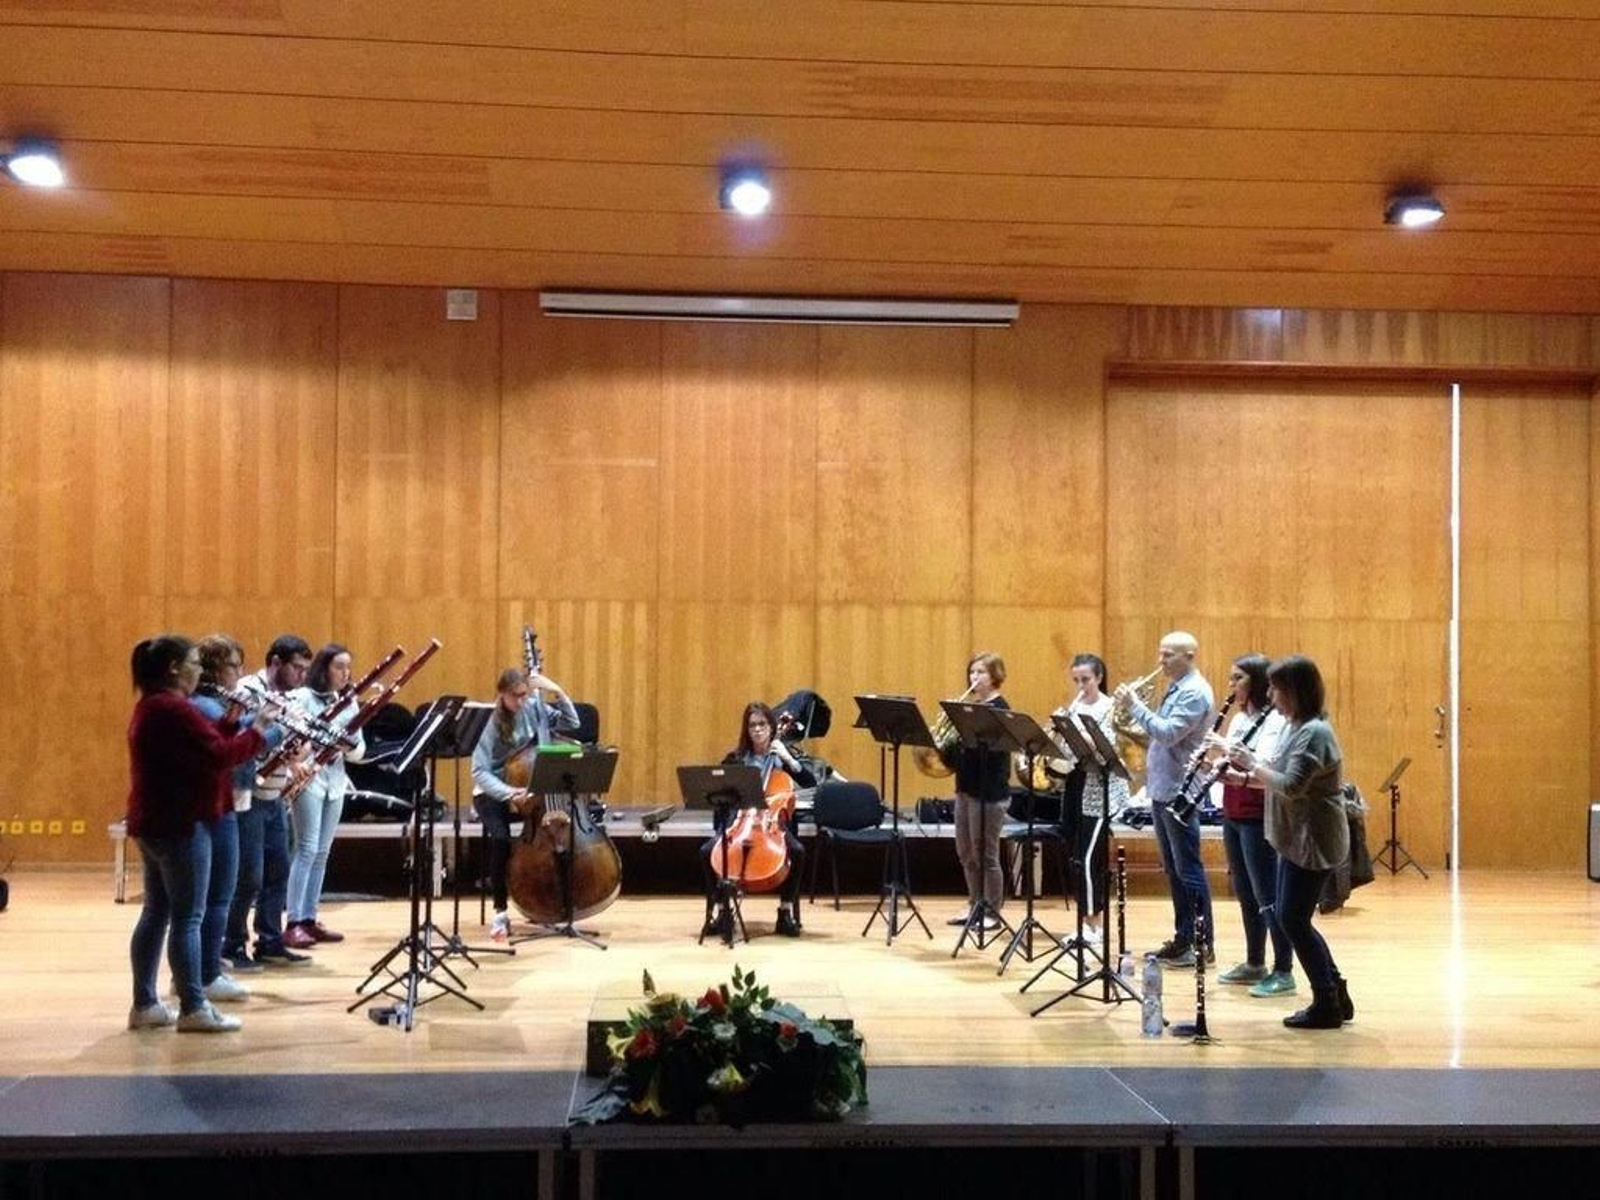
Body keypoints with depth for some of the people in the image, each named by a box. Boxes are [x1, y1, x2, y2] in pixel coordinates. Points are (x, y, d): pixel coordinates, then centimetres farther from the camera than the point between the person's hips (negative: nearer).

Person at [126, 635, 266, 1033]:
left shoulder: (152, 706, 15)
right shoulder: (174, 708, -18)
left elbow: (202, 746, 16)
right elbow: (219, 756, -22)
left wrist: (232, 720, 7)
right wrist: (256, 731, -11)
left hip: (154, 822, 11)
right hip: (180, 824, -11)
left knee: (157, 912, 13)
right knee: (187, 917, -7)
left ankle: (144, 1004, 17)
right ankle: (193, 1009, -4)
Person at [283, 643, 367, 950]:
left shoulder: (350, 703, 12)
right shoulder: (304, 697, -7)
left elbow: (359, 751, 10)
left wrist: (352, 746, -12)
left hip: (336, 782, 6)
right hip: (309, 781, -6)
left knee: (322, 852, 9)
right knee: (307, 849, -9)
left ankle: (310, 919, 15)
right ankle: (293, 923, -8)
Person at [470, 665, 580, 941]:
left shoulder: (534, 709, -2)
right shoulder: (489, 721, -15)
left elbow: (571, 724, 7)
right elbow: (480, 772, -20)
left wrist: (558, 692, -8)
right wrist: (508, 793, -36)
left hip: (530, 790, 4)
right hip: (493, 793, -4)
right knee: (501, 838, -32)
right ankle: (500, 912, -17)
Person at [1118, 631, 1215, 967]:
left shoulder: (1194, 692, -14)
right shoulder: (1175, 689, 16)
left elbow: (1168, 733, -24)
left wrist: (1134, 706, -19)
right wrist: (1133, 708, 4)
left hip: (1179, 793, -10)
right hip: (1162, 789, 10)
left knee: (1188, 870, -5)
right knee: (1173, 870, 13)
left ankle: (1202, 944, -1)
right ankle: (1183, 938, 19)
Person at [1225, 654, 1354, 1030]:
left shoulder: (1314, 732, -19)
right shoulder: (1292, 727, 11)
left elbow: (1291, 786, -26)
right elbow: (1275, 778, 14)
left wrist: (1252, 763, -16)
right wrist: (1242, 773, -1)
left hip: (1313, 841, -10)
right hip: (1295, 839, 10)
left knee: (1293, 920, -4)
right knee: (1293, 919, 13)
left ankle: (1327, 1006, 6)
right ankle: (1336, 995, 20)